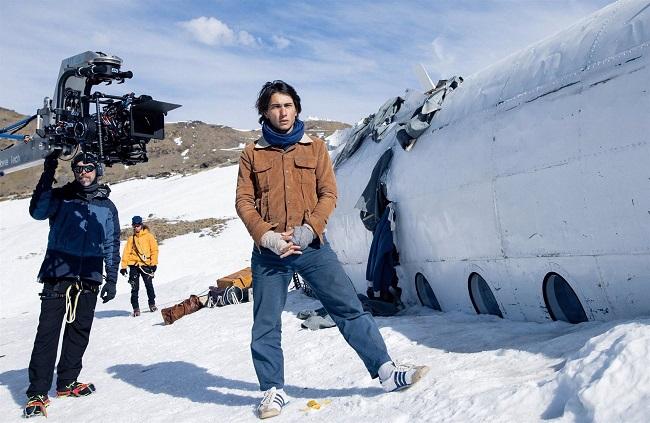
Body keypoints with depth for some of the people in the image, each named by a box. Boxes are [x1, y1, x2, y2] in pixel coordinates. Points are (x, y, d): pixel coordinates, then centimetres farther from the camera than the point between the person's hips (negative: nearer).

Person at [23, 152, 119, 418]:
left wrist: (112, 280, 9)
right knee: (48, 332, -7)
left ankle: (67, 382, 22)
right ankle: (37, 393, -4)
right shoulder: (62, 197, 5)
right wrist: (48, 173, -20)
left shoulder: (107, 206, 13)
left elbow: (112, 246, 15)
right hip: (57, 275, -3)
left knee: (79, 332, 8)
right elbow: (37, 212, -15)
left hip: (89, 279, 3)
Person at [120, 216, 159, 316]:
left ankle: (152, 304, 17)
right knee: (134, 288, -1)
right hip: (134, 265, 2)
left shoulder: (149, 236, 5)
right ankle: (136, 308, 4)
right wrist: (123, 266, 1)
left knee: (149, 285, -1)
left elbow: (154, 250, 1)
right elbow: (126, 252, 8)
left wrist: (154, 263, -7)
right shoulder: (131, 238, 12)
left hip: (146, 265, -2)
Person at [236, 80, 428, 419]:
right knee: (266, 325, 5)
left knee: (350, 309, -2)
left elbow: (328, 193, 2)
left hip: (312, 246, 0)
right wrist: (267, 236, -13)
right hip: (269, 251, 0)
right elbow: (244, 201, 2)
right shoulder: (252, 154, 7)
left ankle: (387, 372, 5)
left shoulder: (315, 147, 8)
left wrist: (308, 229, -14)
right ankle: (273, 391, 19)